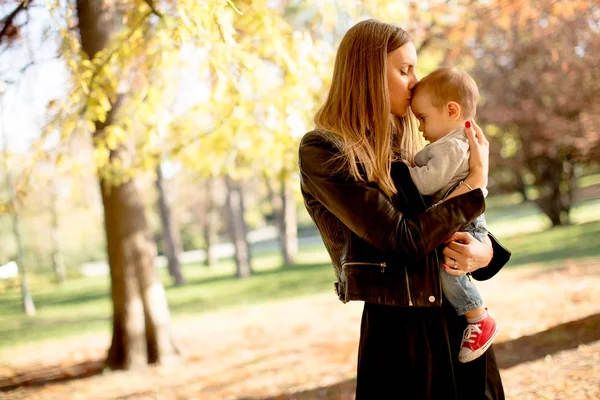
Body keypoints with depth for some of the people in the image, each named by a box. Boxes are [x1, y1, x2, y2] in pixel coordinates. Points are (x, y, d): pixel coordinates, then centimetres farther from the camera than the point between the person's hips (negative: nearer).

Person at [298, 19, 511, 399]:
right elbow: (404, 240, -18)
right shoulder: (322, 151, -12)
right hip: (399, 334, -7)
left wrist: (486, 251, -9)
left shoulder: (402, 145, 11)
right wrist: (477, 182, -8)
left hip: (461, 323, 7)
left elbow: (459, 229, 14)